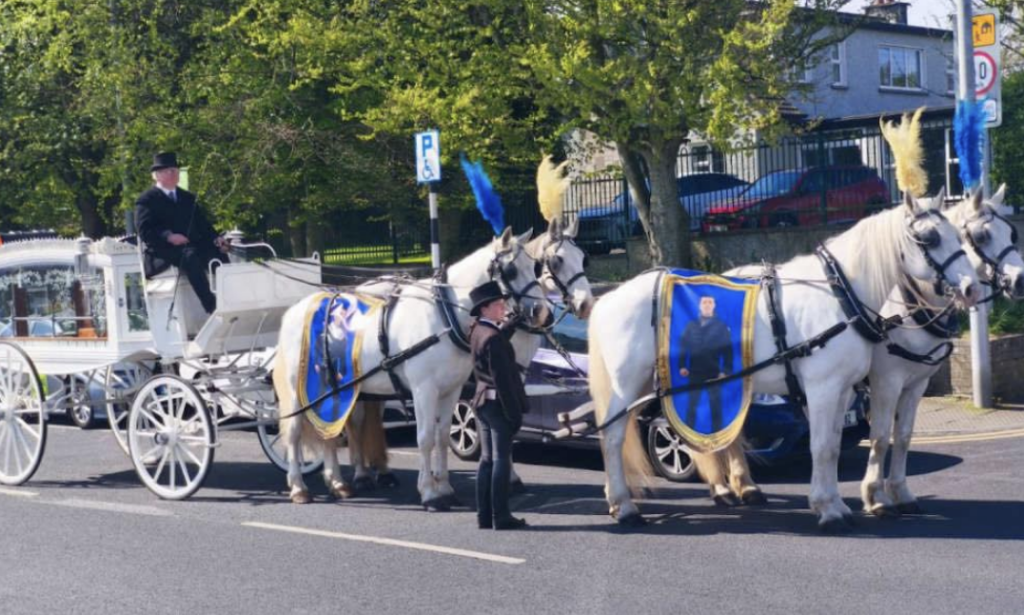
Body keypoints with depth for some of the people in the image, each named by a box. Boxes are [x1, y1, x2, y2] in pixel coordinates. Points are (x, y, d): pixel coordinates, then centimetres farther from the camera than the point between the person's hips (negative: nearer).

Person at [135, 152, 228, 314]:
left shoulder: (188, 198, 25)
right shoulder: (146, 201, 6)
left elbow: (202, 224, 19)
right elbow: (145, 231, -8)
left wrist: (216, 238, -2)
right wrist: (169, 236, -25)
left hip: (193, 246, 6)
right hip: (162, 252, -6)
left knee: (218, 253, -25)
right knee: (190, 255, -37)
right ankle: (212, 308, -44)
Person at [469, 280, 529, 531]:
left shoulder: (477, 331, 8)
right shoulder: (493, 338, -19)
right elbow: (503, 379, -21)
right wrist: (514, 411, -19)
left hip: (482, 402, 9)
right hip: (498, 404, -9)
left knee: (487, 459, 12)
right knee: (501, 460, -3)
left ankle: (484, 516, 15)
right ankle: (500, 516, 0)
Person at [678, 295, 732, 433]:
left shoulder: (721, 326, 2)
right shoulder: (691, 325, 9)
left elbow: (728, 351, -2)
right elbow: (683, 346, 8)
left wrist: (725, 371, -10)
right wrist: (683, 366, -2)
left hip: (714, 374, -2)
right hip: (695, 374, 2)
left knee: (715, 407, 3)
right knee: (691, 406, 7)